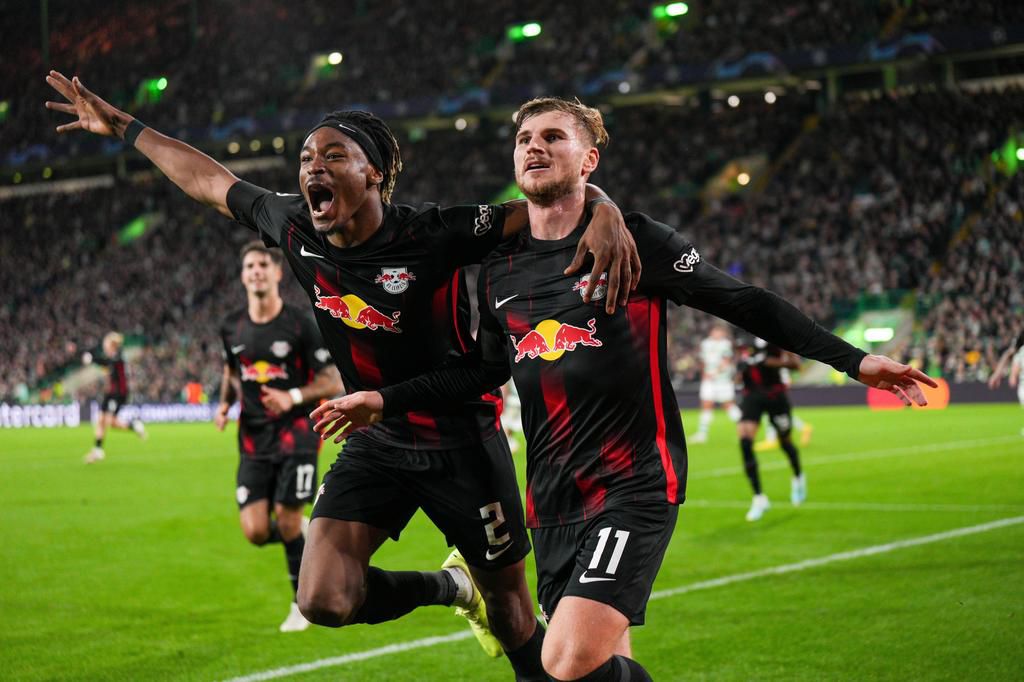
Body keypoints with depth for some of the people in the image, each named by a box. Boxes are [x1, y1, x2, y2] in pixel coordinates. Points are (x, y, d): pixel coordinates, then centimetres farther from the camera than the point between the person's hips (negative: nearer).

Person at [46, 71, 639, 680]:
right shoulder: (295, 229, -7)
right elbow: (207, 180, 9)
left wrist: (605, 214, -45)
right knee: (323, 600, -12)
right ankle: (450, 586, 16)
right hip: (377, 441, 4)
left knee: (512, 614, 5)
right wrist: (121, 125, 16)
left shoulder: (435, 236, -23)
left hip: (461, 442, -4)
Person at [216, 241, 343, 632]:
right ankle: (305, 537, 29)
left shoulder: (299, 325, -7)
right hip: (253, 439, 4)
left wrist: (293, 397, -20)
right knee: (255, 532, -7)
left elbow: (333, 382, -5)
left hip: (295, 434, -4)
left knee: (287, 520, -8)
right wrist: (225, 404, 5)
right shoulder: (231, 328, 6)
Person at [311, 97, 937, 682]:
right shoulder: (499, 271, 11)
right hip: (551, 501, 6)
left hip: (634, 487, -6)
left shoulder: (634, 241, -4)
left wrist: (854, 360, -3)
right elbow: (487, 368, 26)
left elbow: (745, 304, 0)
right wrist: (385, 400, 20)